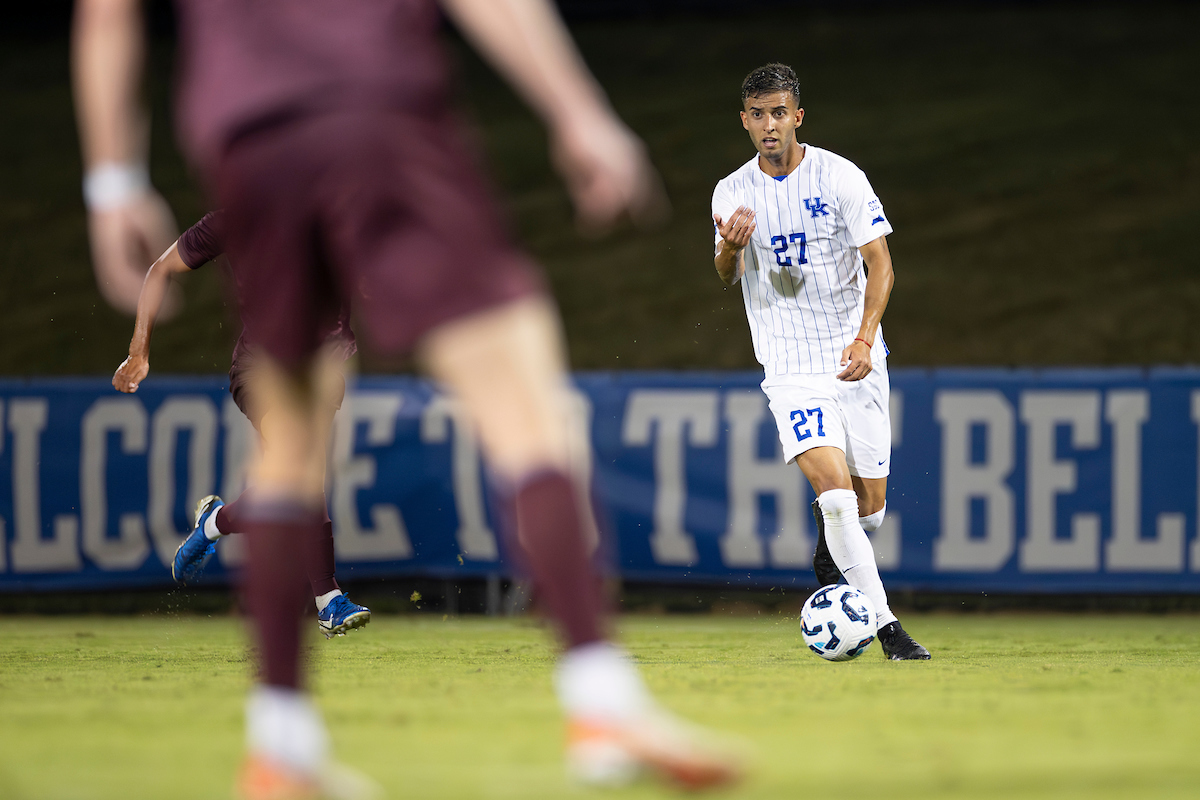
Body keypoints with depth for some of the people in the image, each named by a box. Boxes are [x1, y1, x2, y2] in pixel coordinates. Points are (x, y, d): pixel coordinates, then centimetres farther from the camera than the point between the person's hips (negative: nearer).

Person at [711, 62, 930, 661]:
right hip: (790, 367, 0)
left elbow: (880, 264, -6)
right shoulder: (732, 192, 3)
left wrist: (864, 339, -21)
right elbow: (727, 276, 14)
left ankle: (828, 544, 40)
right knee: (836, 493, -21)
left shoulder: (840, 177, -5)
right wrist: (731, 248, -11)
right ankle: (887, 627, -19)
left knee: (869, 508, 3)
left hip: (856, 362, 0)